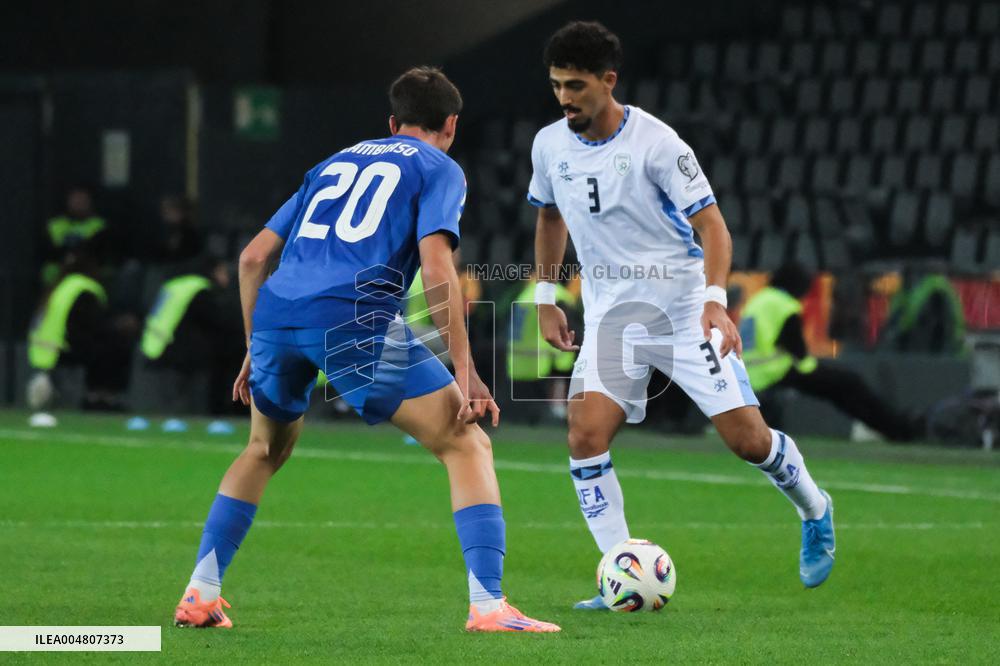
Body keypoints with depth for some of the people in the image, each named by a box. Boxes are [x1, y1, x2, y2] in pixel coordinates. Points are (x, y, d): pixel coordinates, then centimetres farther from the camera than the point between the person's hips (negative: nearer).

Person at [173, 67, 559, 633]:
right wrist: (466, 374, -4)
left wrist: (257, 351, 34)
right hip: (352, 315, -6)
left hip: (274, 311, 6)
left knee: (267, 450, 31)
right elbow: (437, 266, -3)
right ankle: (488, 605, -10)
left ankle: (200, 595, 24)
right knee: (467, 444, 3)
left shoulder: (336, 163, 31)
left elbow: (254, 257, 26)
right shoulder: (439, 168, 14)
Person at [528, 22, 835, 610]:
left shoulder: (655, 142, -16)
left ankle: (814, 511, 28)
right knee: (586, 436, -17)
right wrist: (546, 300, 18)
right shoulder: (550, 145, 0)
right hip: (611, 313, 4)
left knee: (747, 438, -5)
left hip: (684, 305, -4)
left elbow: (712, 226, -15)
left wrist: (715, 300, -30)